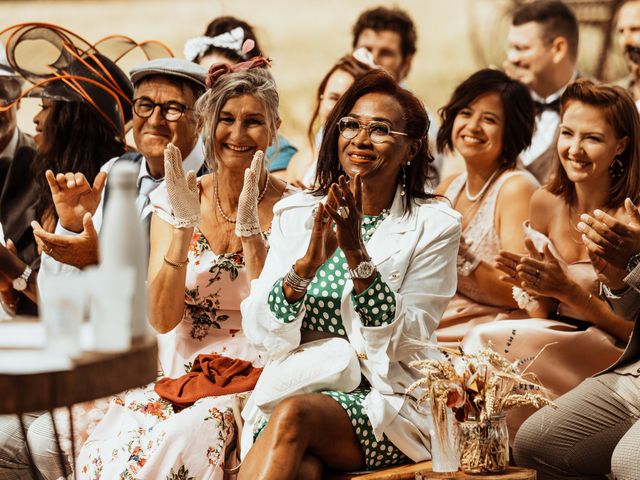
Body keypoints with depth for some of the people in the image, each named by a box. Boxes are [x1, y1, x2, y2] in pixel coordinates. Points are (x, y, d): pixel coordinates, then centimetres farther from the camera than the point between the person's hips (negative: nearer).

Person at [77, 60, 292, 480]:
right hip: (177, 374, 3)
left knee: (179, 445, -34)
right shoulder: (174, 200, 5)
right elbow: (162, 319, -3)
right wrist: (184, 224, -13)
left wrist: (250, 228, -19)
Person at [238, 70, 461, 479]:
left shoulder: (434, 225, 2)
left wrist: (357, 255, -20)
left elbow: (404, 342, -9)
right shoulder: (294, 214, 11)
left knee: (294, 415, -32)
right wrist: (308, 262, -17)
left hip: (385, 405, -1)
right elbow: (262, 334, 0)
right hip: (295, 390, 1)